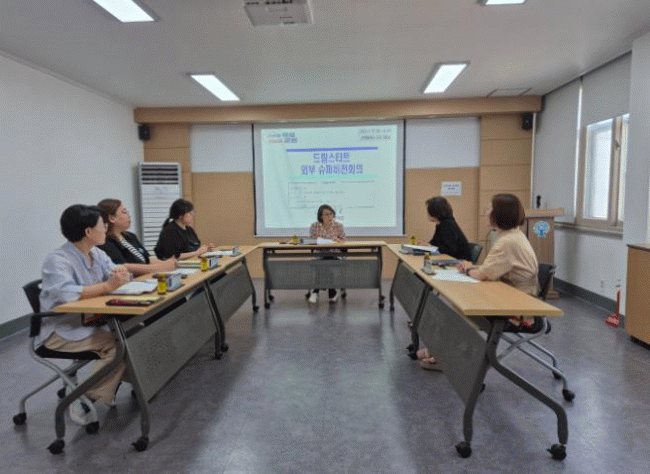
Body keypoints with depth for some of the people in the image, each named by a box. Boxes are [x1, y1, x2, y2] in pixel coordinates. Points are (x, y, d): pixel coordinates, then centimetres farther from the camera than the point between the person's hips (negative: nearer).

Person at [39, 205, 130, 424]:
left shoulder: (96, 254, 7)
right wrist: (107, 286, -37)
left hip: (91, 322, 8)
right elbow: (64, 292, -36)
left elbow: (122, 275, 8)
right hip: (62, 331, -7)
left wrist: (121, 273, -16)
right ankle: (85, 401, -13)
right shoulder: (57, 260, -19)